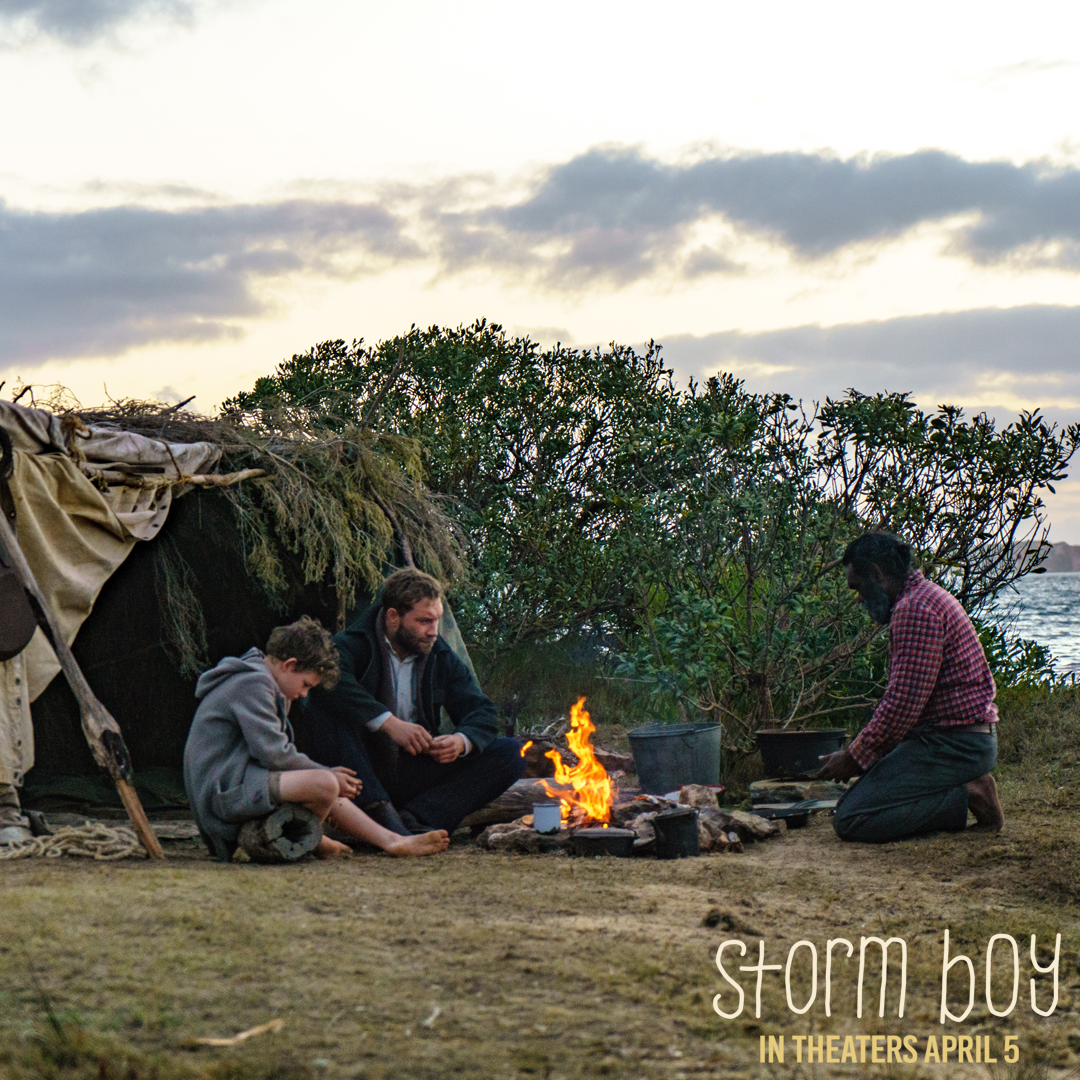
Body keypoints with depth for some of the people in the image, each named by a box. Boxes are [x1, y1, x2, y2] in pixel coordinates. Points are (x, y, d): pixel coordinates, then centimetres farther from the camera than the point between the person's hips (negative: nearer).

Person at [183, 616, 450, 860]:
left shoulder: (256, 682, 23)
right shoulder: (253, 684, -12)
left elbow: (276, 753, 25)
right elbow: (273, 754, -19)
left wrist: (327, 772, 13)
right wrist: (326, 773, -8)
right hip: (223, 792, -12)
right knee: (322, 785, -30)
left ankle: (392, 840, 7)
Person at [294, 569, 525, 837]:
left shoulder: (441, 658, 11)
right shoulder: (354, 644, -6)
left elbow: (481, 713, 8)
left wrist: (462, 740, -17)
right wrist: (390, 723, -34)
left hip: (415, 772, 5)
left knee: (509, 754, -10)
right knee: (320, 706, -29)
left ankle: (413, 818, -26)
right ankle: (377, 809, -34)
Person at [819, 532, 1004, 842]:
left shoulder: (914, 609, -16)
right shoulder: (926, 597, 20)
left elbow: (904, 703, -21)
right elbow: (902, 698, 23)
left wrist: (853, 758, -11)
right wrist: (860, 752, 16)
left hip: (953, 744, -11)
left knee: (851, 821, -17)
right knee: (850, 801, 13)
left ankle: (966, 798, -12)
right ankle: (968, 791, 5)